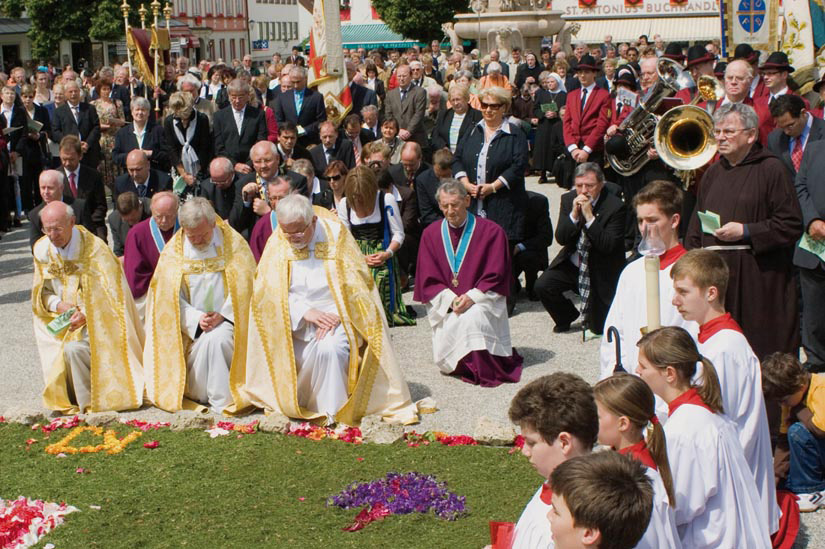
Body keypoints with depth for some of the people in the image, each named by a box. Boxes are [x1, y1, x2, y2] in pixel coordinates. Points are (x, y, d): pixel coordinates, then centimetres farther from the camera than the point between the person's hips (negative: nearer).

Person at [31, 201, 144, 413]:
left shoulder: (95, 248, -15)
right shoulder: (42, 250, 0)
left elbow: (111, 293, -14)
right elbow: (41, 294, 9)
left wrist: (86, 314, -26)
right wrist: (58, 305, -13)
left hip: (97, 322, -5)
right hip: (62, 319, 5)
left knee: (74, 349, -27)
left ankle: (90, 404, -10)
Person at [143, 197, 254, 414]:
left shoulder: (234, 244, -2)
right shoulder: (173, 251, 1)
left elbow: (244, 287, -5)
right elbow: (170, 297, -1)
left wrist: (222, 315, -16)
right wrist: (197, 318, -16)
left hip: (227, 321, -1)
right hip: (192, 325, 1)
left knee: (216, 338, -32)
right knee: (205, 341, -30)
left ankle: (221, 402, -18)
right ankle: (197, 395, -7)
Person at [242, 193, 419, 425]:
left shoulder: (336, 234, -6)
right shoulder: (277, 242, 0)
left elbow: (355, 285, -7)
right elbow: (270, 290, -7)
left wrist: (336, 315, -21)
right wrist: (305, 312, -20)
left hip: (335, 316, -3)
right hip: (295, 323, 4)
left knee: (329, 348, -32)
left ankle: (331, 415, -19)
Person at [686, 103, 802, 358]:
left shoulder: (771, 169, -3)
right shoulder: (713, 173, 16)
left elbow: (792, 225, -9)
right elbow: (696, 226, 19)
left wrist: (745, 231, -14)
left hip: (758, 278, -6)